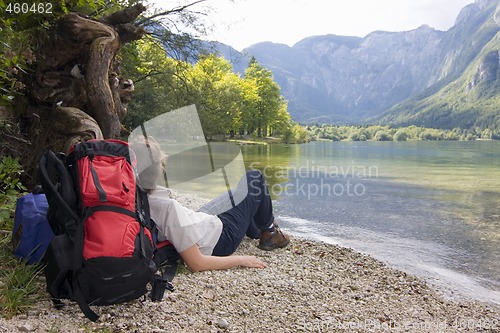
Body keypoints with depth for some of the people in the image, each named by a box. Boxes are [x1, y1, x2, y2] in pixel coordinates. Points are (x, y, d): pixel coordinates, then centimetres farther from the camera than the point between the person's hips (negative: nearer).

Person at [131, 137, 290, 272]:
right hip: (221, 240, -8)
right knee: (254, 177, 5)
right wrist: (242, 260, -21)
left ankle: (257, 233, 40)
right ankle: (270, 232, 24)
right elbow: (196, 263, -32)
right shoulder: (168, 206, -38)